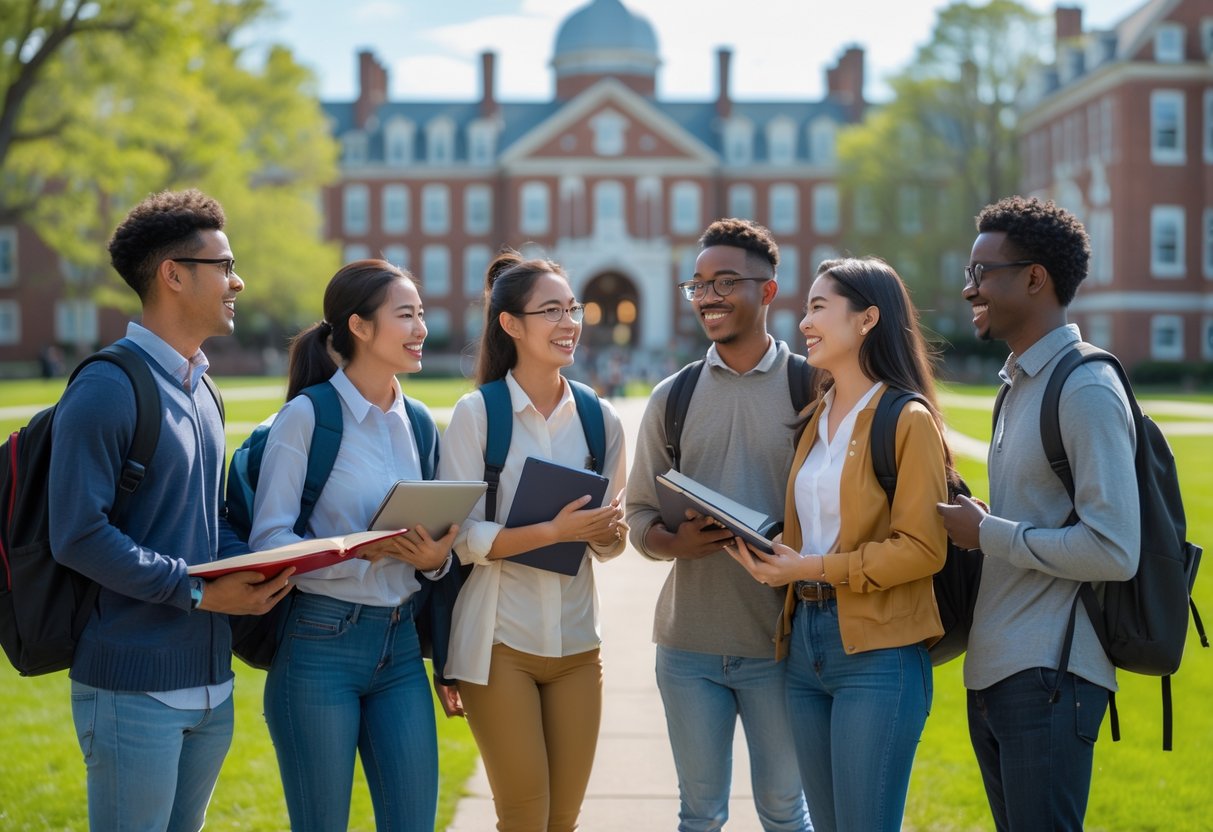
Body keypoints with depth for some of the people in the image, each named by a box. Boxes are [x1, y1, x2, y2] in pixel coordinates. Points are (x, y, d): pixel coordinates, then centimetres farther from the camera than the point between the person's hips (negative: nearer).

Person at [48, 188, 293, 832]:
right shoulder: (107, 388, -14)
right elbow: (78, 536, -19)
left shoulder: (200, 390, 15)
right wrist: (200, 590, -18)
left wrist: (248, 564, 1)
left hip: (210, 682, 9)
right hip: (135, 690, -8)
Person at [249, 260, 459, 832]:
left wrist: (436, 558, -7)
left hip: (400, 646, 6)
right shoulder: (307, 415, -9)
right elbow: (268, 540, -14)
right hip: (320, 647, -5)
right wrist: (364, 550, -26)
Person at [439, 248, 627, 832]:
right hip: (500, 641, -4)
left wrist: (608, 532, -12)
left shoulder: (600, 419, 6)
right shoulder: (477, 413, -6)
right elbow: (462, 537, -11)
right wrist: (554, 531, -23)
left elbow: (609, 541, 11)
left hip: (575, 641, 4)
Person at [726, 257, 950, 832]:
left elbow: (922, 547, -15)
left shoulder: (907, 420, -9)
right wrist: (774, 556, 0)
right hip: (804, 640, 8)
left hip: (878, 652, -7)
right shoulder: (815, 418, 14)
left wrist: (815, 568, -17)